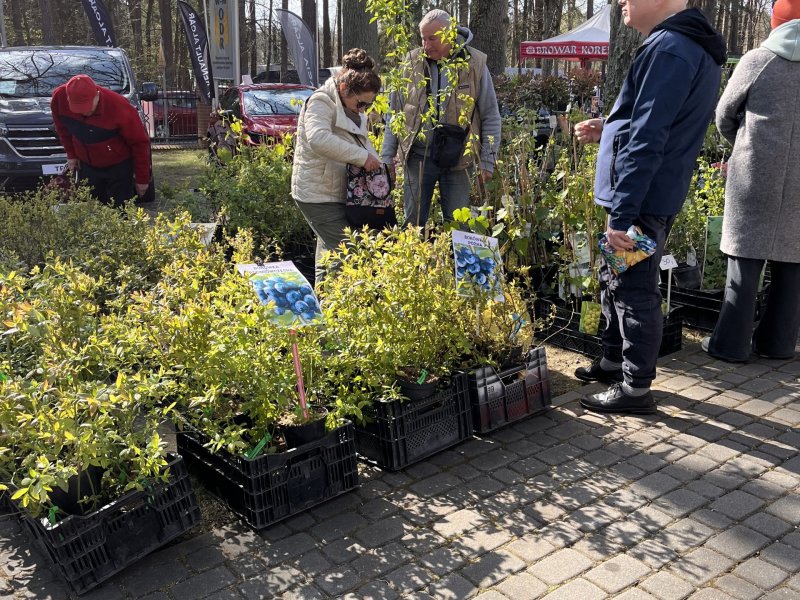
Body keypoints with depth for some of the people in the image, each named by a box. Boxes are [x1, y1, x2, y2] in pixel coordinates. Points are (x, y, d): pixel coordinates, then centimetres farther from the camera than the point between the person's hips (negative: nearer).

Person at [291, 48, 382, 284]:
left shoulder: (354, 109, 16)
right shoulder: (321, 102, -14)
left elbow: (363, 141, 24)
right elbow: (319, 138, -33)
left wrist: (376, 164, 3)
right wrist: (362, 157, -30)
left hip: (338, 192, 10)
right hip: (318, 193, -10)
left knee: (329, 250, 15)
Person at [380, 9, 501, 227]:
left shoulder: (474, 64, -3)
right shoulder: (412, 63, 3)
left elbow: (490, 117, 1)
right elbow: (394, 114, 8)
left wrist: (487, 162, -3)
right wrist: (387, 157, 5)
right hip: (418, 156, 2)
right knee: (413, 223, 8)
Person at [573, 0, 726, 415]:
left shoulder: (669, 49, -19)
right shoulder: (690, 46, 14)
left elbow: (647, 142, -24)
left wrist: (621, 214, -23)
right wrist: (607, 131, 11)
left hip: (643, 198, -10)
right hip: (652, 195, 10)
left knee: (635, 291, 0)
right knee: (614, 282, 20)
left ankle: (636, 388, 12)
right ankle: (614, 361, 34)